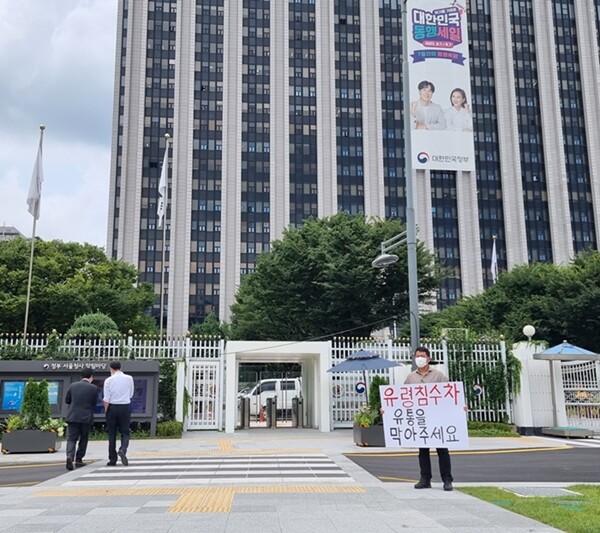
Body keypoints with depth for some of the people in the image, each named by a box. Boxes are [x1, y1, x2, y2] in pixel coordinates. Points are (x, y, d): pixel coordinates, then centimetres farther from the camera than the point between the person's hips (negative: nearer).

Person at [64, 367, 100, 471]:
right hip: (86, 417, -1)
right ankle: (78, 460, 17)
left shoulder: (72, 385, 1)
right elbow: (94, 404, 3)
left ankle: (70, 456, -20)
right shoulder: (94, 388, -6)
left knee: (71, 439, 3)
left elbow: (66, 400, 8)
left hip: (73, 416, 1)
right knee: (83, 439, 14)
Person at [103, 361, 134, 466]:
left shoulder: (108, 380, -5)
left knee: (112, 434, 8)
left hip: (112, 407, 0)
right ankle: (123, 450, -20)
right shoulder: (129, 378, 0)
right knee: (125, 432, 8)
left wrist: (106, 410, 5)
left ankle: (112, 460, 11)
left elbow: (106, 399, -7)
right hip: (125, 407, 1)